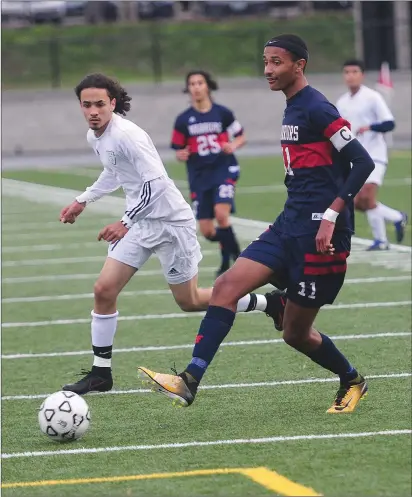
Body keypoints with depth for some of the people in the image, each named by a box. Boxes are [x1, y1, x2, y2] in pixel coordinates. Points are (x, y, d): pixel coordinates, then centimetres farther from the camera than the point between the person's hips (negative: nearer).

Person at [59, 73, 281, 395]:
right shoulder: (95, 138, 6)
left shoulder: (127, 135, -23)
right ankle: (101, 374, 5)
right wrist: (82, 202, 23)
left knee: (189, 301, 4)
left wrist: (126, 222, -25)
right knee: (104, 289, -4)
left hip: (170, 222, -8)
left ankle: (268, 304, 22)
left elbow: (155, 182, -27)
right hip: (139, 222, 8)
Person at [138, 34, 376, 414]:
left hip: (319, 233, -9)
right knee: (227, 286, -6)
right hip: (290, 226, 9)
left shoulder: (317, 109, -13)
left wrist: (331, 215, -22)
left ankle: (352, 382, 25)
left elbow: (363, 162, -18)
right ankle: (189, 382, -9)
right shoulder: (292, 110, 16)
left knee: (296, 332, 1)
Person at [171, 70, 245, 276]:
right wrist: (181, 155, -15)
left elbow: (241, 137, 9)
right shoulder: (183, 120, 1)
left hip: (223, 169, -3)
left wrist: (232, 146, -13)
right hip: (199, 176, 3)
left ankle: (234, 255, -8)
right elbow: (179, 151, 8)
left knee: (221, 214, -27)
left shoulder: (223, 113, -3)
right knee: (207, 231, 1)